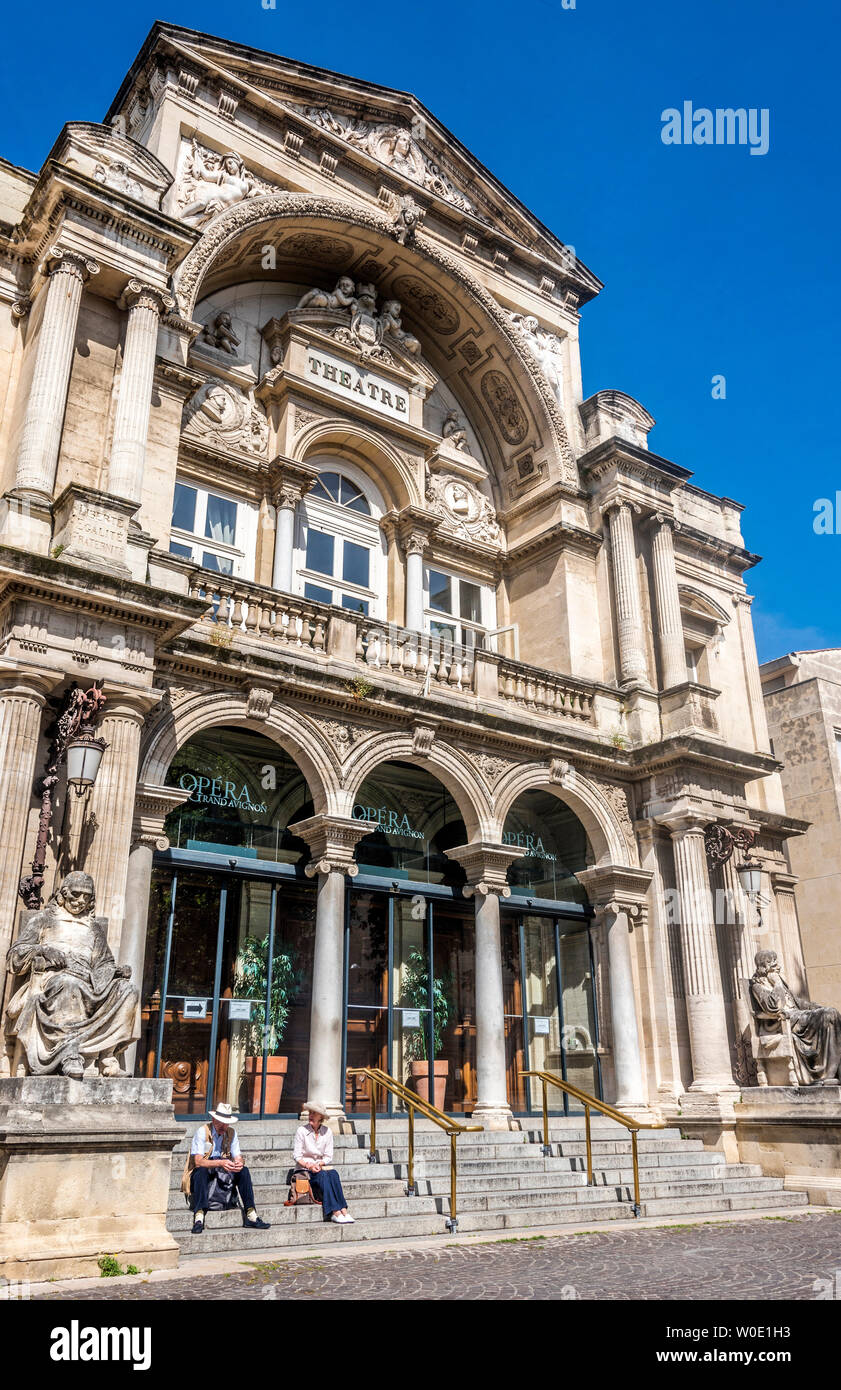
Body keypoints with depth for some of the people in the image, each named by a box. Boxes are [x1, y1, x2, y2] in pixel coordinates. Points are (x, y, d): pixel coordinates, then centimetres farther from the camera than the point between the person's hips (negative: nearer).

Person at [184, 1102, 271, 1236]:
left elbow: (238, 1157, 0)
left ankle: (251, 1216, -22)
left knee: (244, 1171, -18)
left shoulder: (231, 1133, 4)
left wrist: (239, 1163, -26)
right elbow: (198, 1161, -22)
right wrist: (220, 1163, -37)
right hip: (203, 1175, -5)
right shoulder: (202, 1131, -13)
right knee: (201, 1171, -37)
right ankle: (199, 1217, -44)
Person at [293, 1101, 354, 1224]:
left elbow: (329, 1157, 5)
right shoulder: (301, 1130, -4)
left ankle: (343, 1210, -39)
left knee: (333, 1173, -30)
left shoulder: (327, 1132, 5)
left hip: (321, 1167, 3)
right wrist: (309, 1165, -20)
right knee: (323, 1176, -32)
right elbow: (297, 1156, -5)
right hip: (304, 1169, -2)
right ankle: (335, 1212, -38)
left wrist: (319, 1164, -14)